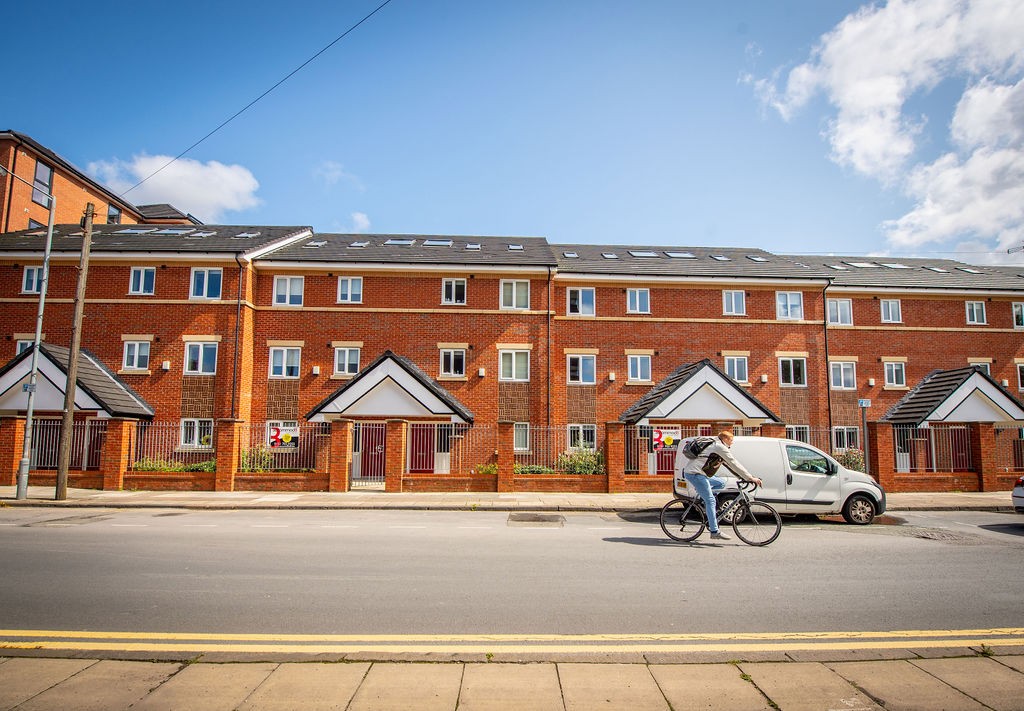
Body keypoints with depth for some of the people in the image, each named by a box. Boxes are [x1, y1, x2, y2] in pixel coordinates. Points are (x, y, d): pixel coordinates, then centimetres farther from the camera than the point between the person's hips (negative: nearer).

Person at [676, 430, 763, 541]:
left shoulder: (715, 446, 22)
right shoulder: (720, 447, -8)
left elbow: (730, 465, 26)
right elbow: (734, 464, -11)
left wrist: (746, 477, 23)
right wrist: (751, 478, -7)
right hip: (695, 473, -10)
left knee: (721, 483, 18)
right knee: (711, 501, -9)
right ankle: (715, 532, -8)